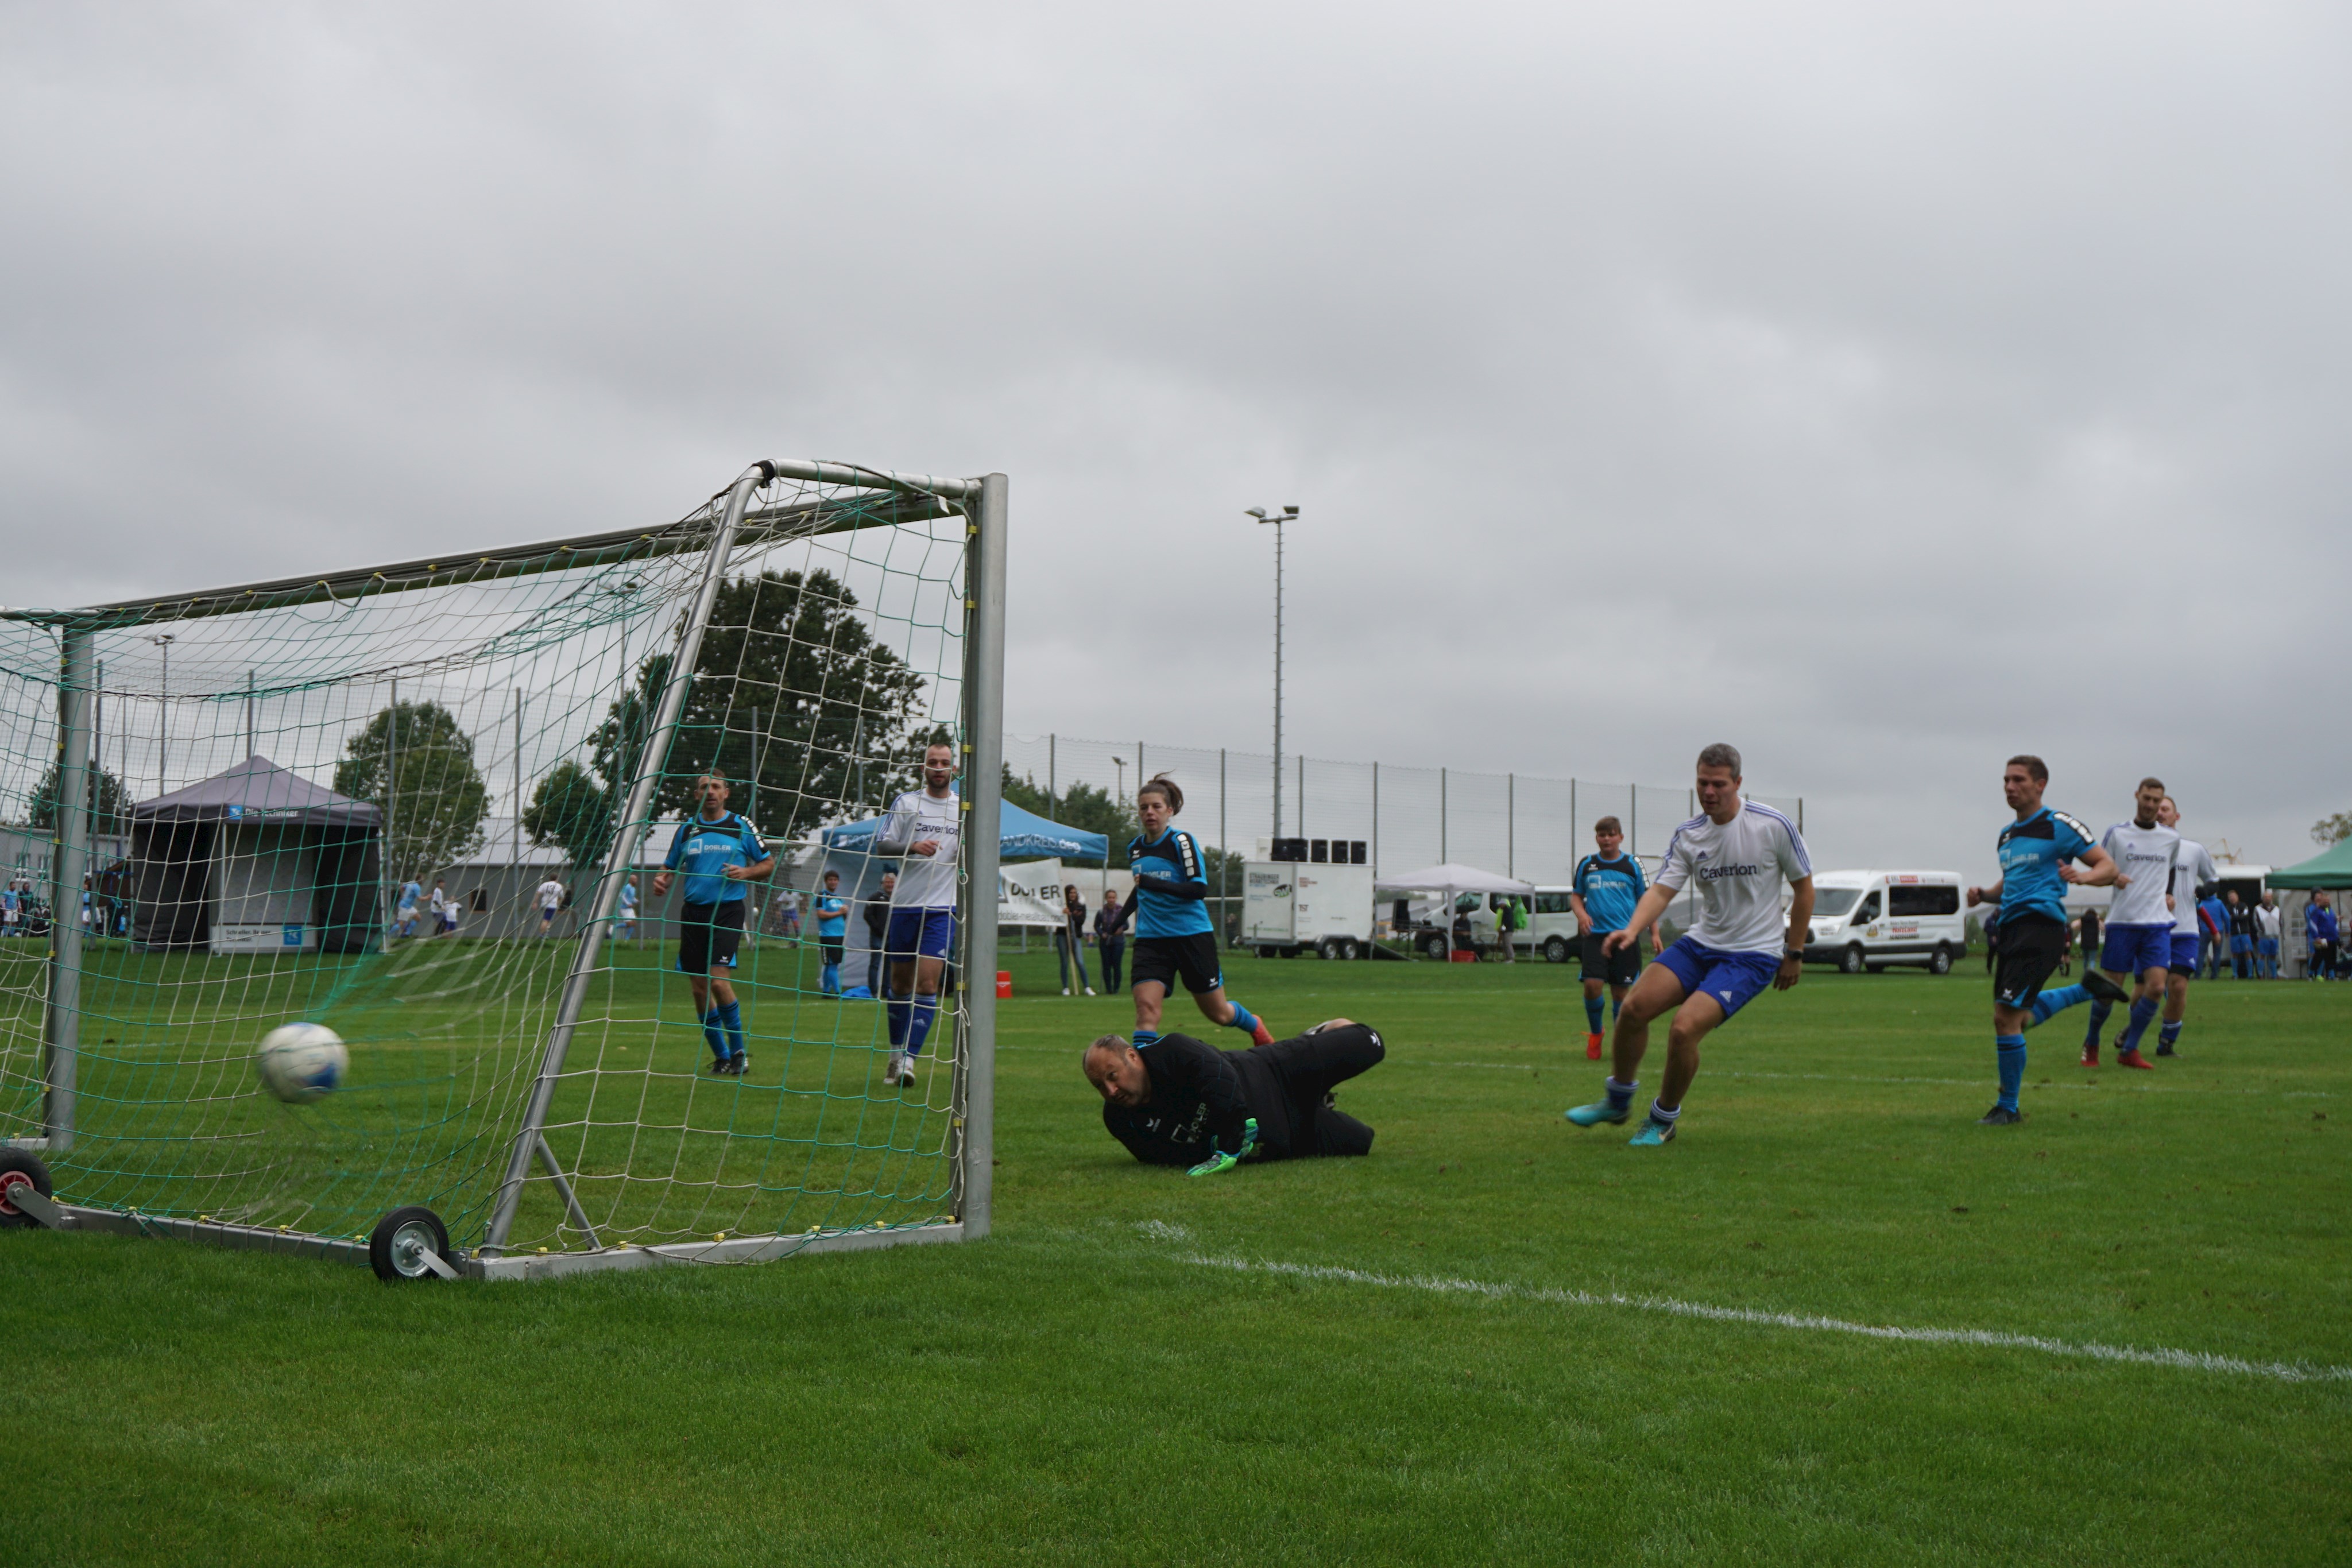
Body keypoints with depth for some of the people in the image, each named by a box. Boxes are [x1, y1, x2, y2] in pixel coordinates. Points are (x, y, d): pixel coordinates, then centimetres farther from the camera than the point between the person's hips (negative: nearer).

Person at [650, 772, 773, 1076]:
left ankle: (739, 1051, -3)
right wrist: (661, 880, -4)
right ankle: (721, 1057, 15)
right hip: (693, 911, 4)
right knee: (698, 988, 2)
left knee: (718, 980, -18)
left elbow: (768, 863, 9)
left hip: (728, 910, -4)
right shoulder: (686, 829, 11)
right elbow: (670, 866, 18)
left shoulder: (742, 826, 3)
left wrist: (746, 872, -10)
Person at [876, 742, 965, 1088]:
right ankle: (896, 1052, 25)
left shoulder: (966, 808, 8)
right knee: (900, 982, 9)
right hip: (905, 903, 0)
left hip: (942, 907, 0)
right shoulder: (905, 803, 4)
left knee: (927, 983, -11)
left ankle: (908, 1059, -12)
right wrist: (912, 847, -19)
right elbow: (881, 845, -2)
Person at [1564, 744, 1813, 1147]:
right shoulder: (1687, 835, -1)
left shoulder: (1774, 826, -12)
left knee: (1684, 1028, -22)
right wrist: (1633, 928, -29)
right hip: (1701, 943, 5)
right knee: (1634, 1008, -8)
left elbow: (1803, 887, -2)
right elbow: (1663, 889, -9)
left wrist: (1794, 954, 0)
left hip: (1752, 956, -5)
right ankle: (1618, 1101, 16)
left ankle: (1664, 1120, 2)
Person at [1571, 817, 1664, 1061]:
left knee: (1620, 991, 1)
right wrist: (1581, 914, -6)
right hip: (1595, 935, 1)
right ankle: (1595, 1034, 11)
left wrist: (1654, 933, 3)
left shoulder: (1632, 865, 5)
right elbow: (1576, 895, 16)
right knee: (1592, 986, -14)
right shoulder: (1586, 865, 8)